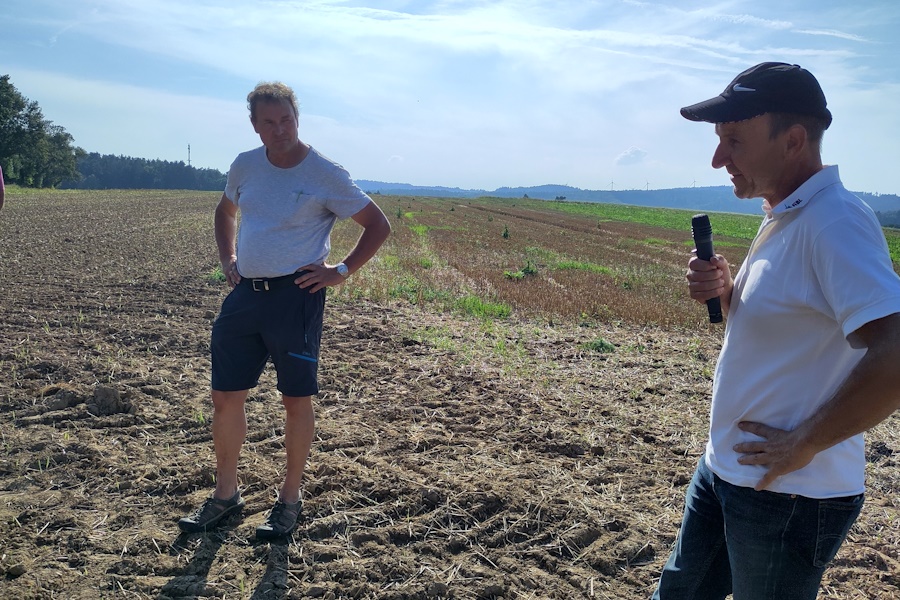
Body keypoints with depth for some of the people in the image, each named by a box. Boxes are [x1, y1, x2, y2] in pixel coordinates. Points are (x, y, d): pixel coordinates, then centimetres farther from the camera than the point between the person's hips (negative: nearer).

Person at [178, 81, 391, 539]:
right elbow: (224, 212, 28)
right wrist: (227, 260, 14)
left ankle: (290, 499, 22)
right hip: (244, 294, 5)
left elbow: (378, 226, -2)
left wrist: (342, 271, -7)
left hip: (296, 296, -5)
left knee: (296, 400, 5)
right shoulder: (245, 166, 8)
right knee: (225, 396, 8)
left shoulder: (325, 175, -7)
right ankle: (225, 494, 26)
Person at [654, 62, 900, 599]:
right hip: (724, 469, 9)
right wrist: (724, 292, -2)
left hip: (790, 496, -9)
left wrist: (803, 444, -24)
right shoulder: (784, 218, 8)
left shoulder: (835, 223, -24)